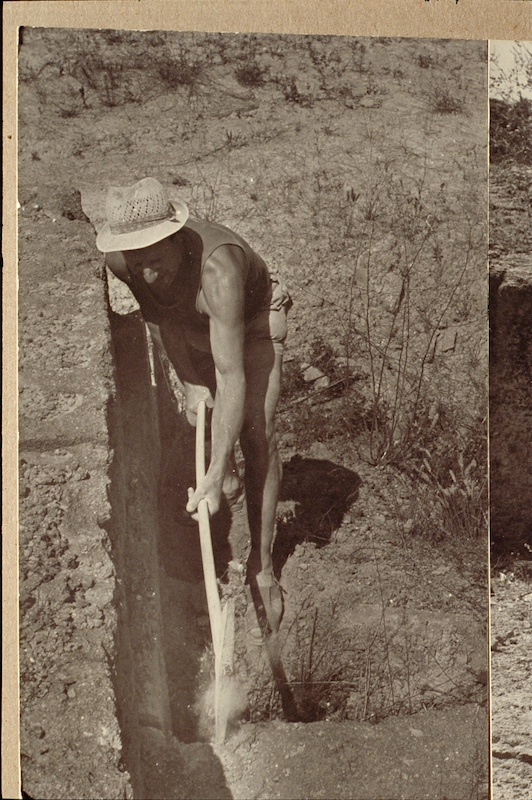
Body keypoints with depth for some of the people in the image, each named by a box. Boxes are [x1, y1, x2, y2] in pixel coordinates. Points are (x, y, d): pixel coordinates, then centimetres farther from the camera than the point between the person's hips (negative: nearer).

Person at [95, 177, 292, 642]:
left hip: (254, 322, -5)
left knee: (256, 434, -15)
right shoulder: (119, 261, -30)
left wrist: (213, 478, -48)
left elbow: (233, 378, -46)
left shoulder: (217, 268, -47)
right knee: (203, 409, 22)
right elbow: (157, 318, -6)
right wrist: (189, 383, -5)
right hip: (191, 325, 5)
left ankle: (262, 567, -5)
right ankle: (228, 477, 56)